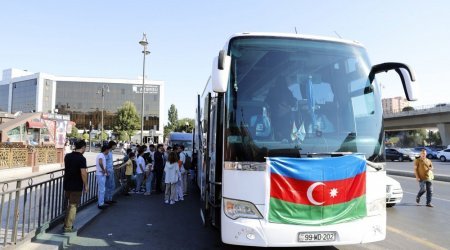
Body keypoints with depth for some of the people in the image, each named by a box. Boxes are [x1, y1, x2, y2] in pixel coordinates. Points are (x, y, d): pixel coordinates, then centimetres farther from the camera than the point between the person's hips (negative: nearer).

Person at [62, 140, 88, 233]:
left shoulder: (67, 156, 5)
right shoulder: (81, 158, -18)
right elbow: (83, 173, -21)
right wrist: (86, 185, -11)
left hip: (67, 184, 7)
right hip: (76, 186, -7)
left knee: (69, 204, 20)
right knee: (73, 206, 3)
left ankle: (66, 224, 27)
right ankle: (68, 227, 8)